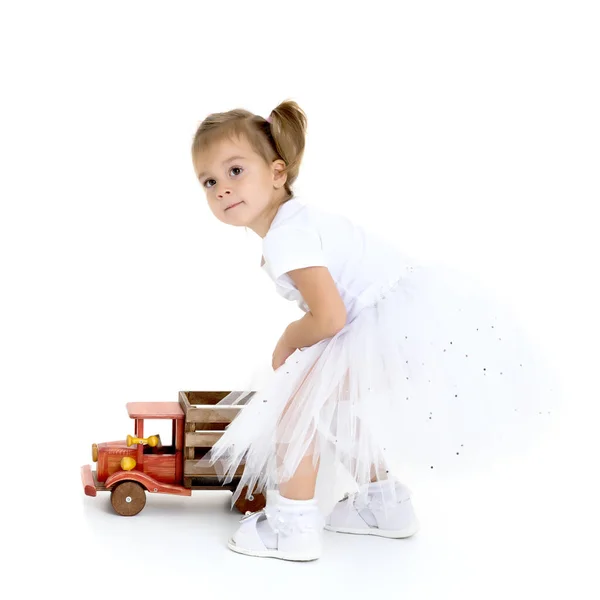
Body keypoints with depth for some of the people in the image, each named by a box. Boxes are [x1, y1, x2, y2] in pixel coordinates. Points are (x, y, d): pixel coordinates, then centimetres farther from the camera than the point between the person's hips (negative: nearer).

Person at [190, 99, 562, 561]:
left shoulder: (285, 235, -16)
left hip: (399, 328, -11)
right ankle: (384, 502, 39)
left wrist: (287, 344, -1)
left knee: (294, 394, -6)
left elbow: (329, 318, -20)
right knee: (331, 400, 26)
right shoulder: (300, 218, 16)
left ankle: (293, 525, 6)